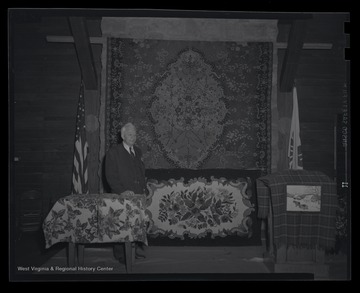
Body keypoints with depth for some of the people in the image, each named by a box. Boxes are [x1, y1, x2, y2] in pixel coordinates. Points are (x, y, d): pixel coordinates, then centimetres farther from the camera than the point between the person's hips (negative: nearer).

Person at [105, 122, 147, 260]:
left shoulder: (138, 152, 18)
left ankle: (138, 249, 7)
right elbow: (110, 176, -5)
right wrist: (122, 190, -15)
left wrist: (144, 189, 12)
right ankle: (120, 254, 9)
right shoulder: (113, 152, 0)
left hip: (139, 195, 5)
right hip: (122, 196, -5)